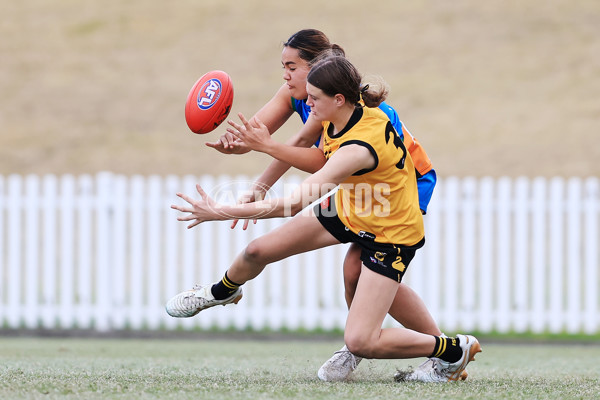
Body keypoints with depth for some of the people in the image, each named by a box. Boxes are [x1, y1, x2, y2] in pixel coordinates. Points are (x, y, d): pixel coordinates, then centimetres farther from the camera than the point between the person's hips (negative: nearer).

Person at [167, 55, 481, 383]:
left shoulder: (358, 148, -38)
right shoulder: (351, 110, -14)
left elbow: (293, 204, -40)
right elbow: (317, 159, 8)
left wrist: (222, 212, -37)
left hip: (390, 236, -8)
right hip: (348, 210, 8)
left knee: (359, 341, -16)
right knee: (257, 251, 7)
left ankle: (454, 350, 5)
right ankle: (223, 292, 44)